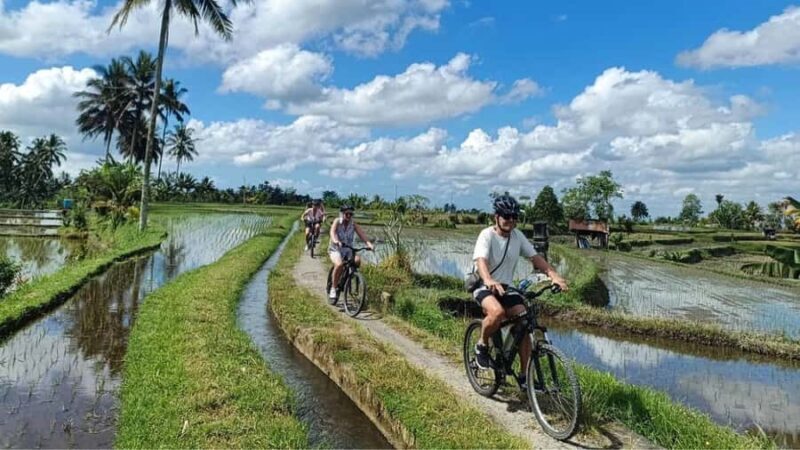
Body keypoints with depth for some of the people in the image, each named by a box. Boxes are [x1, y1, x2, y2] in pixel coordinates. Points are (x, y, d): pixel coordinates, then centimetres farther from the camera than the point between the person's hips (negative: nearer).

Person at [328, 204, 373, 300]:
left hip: (348, 250, 3)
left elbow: (361, 233, -16)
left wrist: (369, 244, -33)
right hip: (336, 250, -3)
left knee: (358, 260, -27)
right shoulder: (337, 221, -10)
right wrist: (336, 241, -50)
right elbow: (332, 232, -28)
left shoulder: (353, 223, -3)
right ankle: (333, 288, -15)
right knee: (339, 264, -33)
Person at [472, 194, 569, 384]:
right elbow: (481, 260, -32)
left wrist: (554, 275, -22)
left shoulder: (518, 236, 0)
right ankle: (482, 346, -7)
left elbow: (535, 257, -5)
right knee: (497, 312, -36)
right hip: (485, 287, -5)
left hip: (506, 288, 6)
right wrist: (489, 281, -53)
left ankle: (525, 376, 7)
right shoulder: (487, 235, -17)